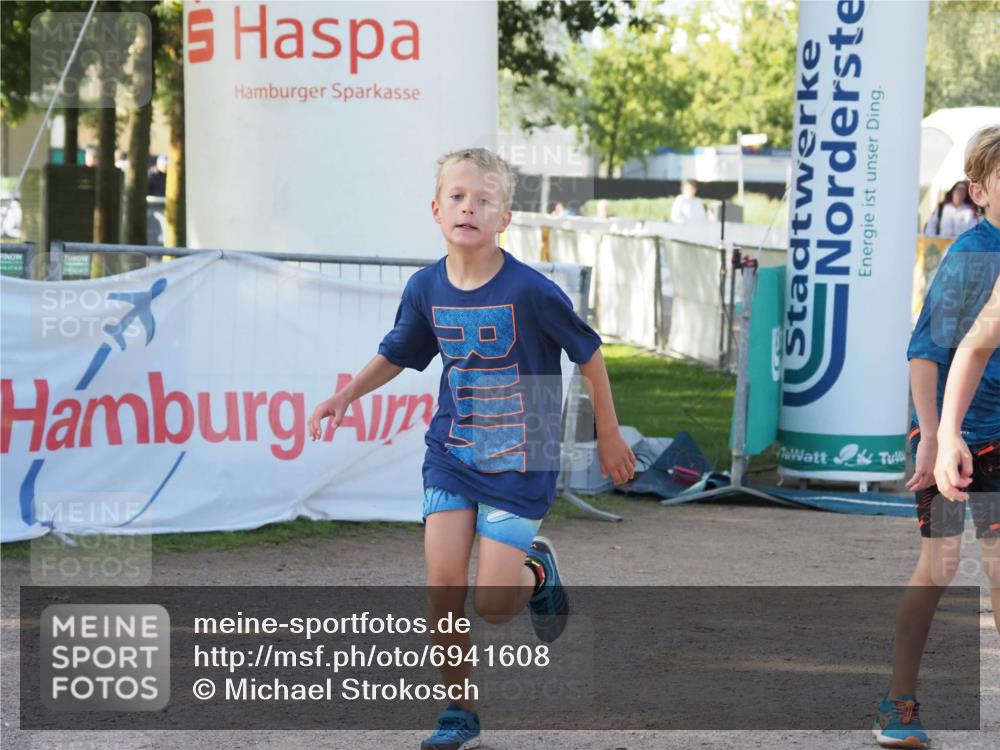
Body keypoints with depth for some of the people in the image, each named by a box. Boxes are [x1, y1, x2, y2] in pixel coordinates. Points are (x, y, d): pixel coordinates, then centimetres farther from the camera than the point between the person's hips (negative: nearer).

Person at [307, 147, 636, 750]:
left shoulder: (529, 290, -18)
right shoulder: (427, 288, -3)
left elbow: (589, 354, -6)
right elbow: (397, 354, 18)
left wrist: (609, 436, 1)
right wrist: (346, 396, 8)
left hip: (520, 462, -4)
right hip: (452, 452, 4)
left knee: (493, 605, -8)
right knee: (443, 581, -8)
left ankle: (537, 569, 27)